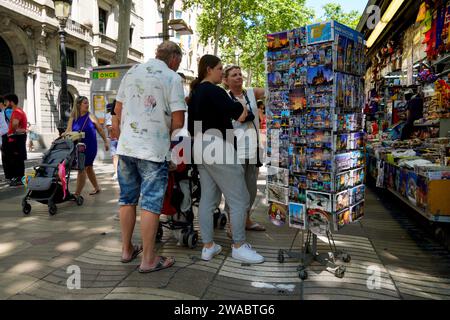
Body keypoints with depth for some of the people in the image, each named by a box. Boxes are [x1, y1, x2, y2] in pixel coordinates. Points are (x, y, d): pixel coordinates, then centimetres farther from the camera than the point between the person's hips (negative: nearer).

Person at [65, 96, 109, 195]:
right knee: (88, 168, 18)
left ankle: (77, 193, -5)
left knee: (82, 168, -10)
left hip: (90, 147, -5)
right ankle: (97, 188, 35)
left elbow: (100, 130, 3)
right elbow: (68, 131, -3)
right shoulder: (73, 118, 3)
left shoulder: (91, 117, -4)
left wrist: (106, 141, 8)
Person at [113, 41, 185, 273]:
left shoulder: (131, 72, 12)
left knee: (127, 199, 15)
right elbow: (178, 121, -11)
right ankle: (148, 259, 8)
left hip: (126, 146, 6)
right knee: (151, 204, 1)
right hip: (153, 149, -6)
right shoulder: (172, 78, -6)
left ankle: (127, 250, 27)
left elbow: (118, 109, 16)